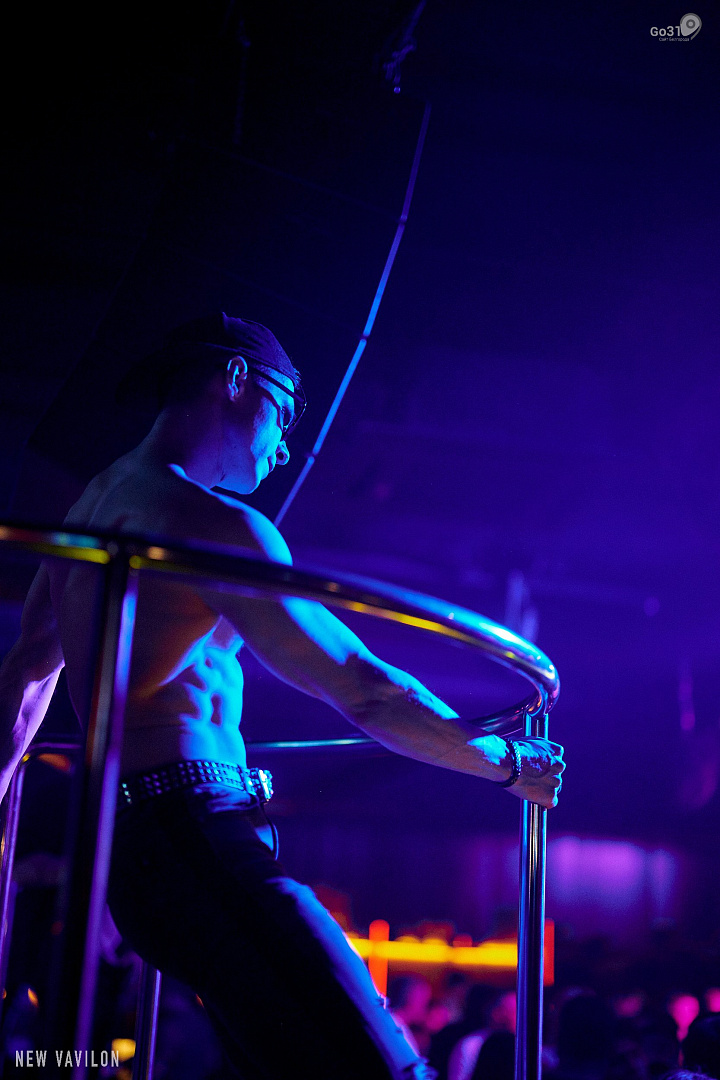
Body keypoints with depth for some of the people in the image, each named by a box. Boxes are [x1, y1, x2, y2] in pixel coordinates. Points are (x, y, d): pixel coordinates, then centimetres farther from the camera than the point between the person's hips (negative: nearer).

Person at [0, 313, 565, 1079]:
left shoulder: (93, 503, 19)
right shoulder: (209, 522, -10)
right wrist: (507, 762, 0)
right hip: (194, 835, -10)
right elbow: (360, 689, -11)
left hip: (133, 846, 10)